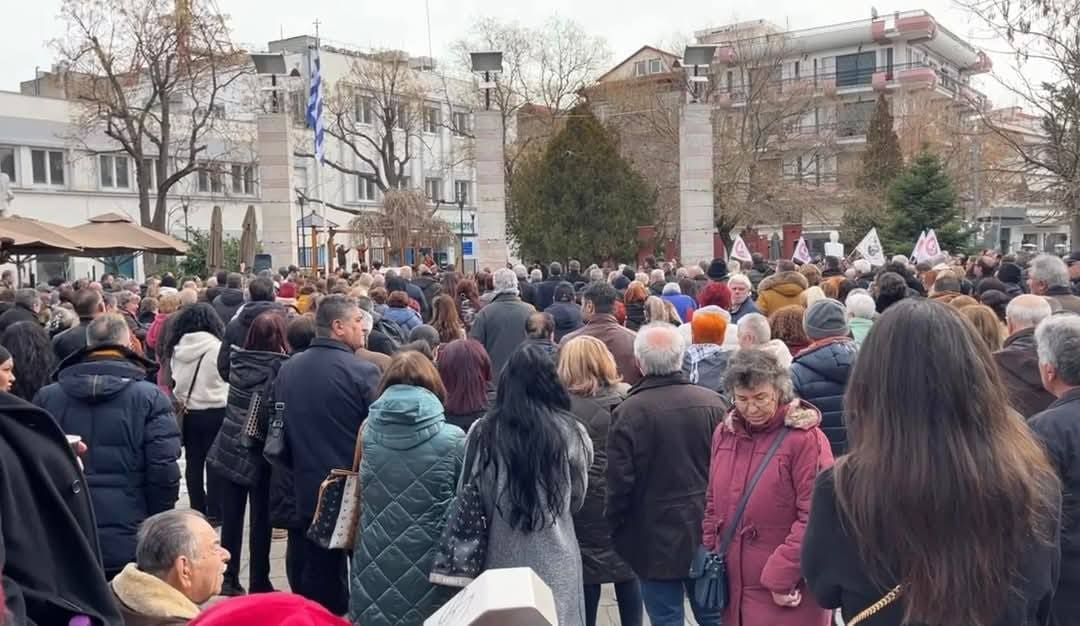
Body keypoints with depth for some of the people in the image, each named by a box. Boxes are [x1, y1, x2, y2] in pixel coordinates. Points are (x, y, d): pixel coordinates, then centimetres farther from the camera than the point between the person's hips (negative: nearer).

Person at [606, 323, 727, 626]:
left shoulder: (628, 412, -17)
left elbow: (619, 484, -13)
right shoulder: (713, 402, -7)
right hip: (708, 534, 4)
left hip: (655, 540, -3)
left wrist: (617, 530, 2)